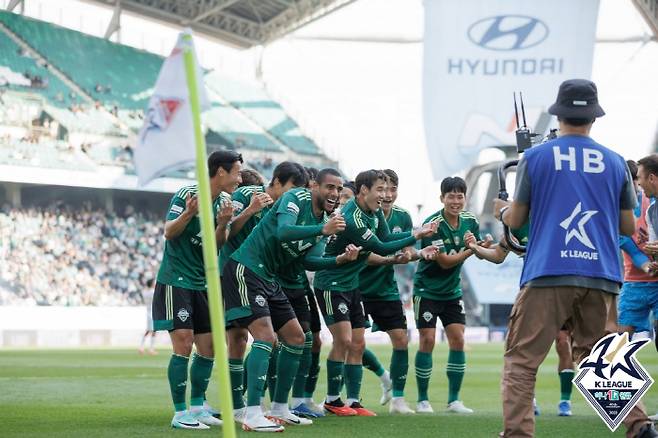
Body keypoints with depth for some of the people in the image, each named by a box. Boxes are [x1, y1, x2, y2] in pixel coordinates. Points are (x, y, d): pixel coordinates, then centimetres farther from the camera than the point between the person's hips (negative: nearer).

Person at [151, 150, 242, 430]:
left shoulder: (223, 202, 7)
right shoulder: (186, 194, -13)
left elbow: (216, 246, 5)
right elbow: (169, 232, -17)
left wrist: (222, 224, -15)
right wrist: (189, 213, -36)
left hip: (202, 284, 8)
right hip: (175, 280, -8)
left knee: (208, 348, 7)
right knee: (183, 345, -13)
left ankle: (198, 407, 20)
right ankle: (180, 414, -9)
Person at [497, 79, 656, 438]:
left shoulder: (535, 158, 4)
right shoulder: (615, 162, 11)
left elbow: (516, 220, 8)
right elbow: (628, 227, 16)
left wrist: (502, 212, 30)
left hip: (548, 274, -3)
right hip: (601, 276, 3)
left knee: (521, 360, 1)